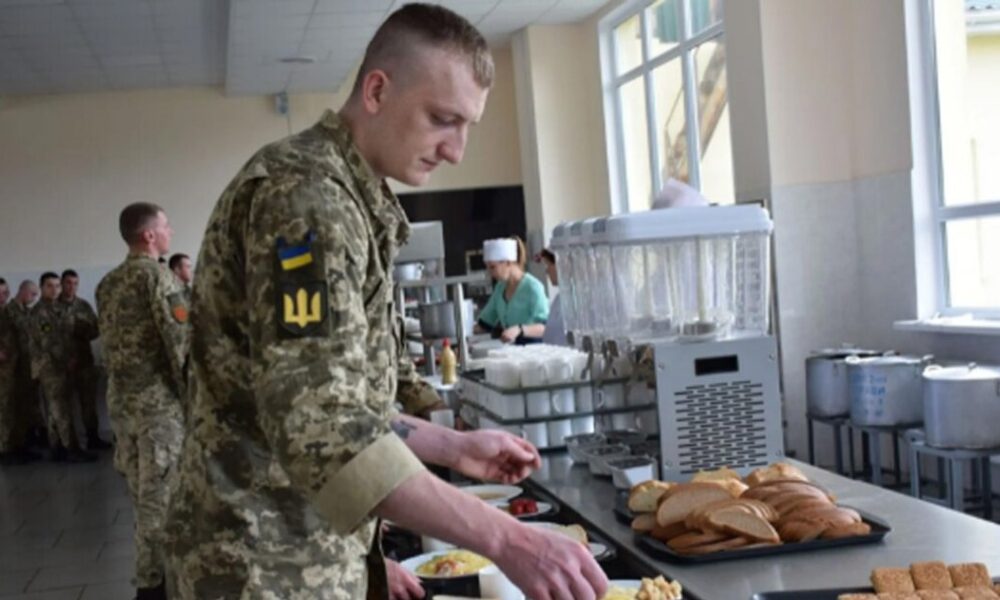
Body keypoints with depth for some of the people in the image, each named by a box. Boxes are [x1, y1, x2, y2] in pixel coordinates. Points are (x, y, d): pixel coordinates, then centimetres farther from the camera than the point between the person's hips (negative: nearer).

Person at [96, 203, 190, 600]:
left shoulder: (107, 284, 12)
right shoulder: (157, 276, -11)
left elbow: (111, 342, 14)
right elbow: (181, 340, -17)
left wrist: (123, 383, 17)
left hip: (120, 398, 8)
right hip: (158, 399, -8)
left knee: (140, 488, 15)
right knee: (159, 492, -2)